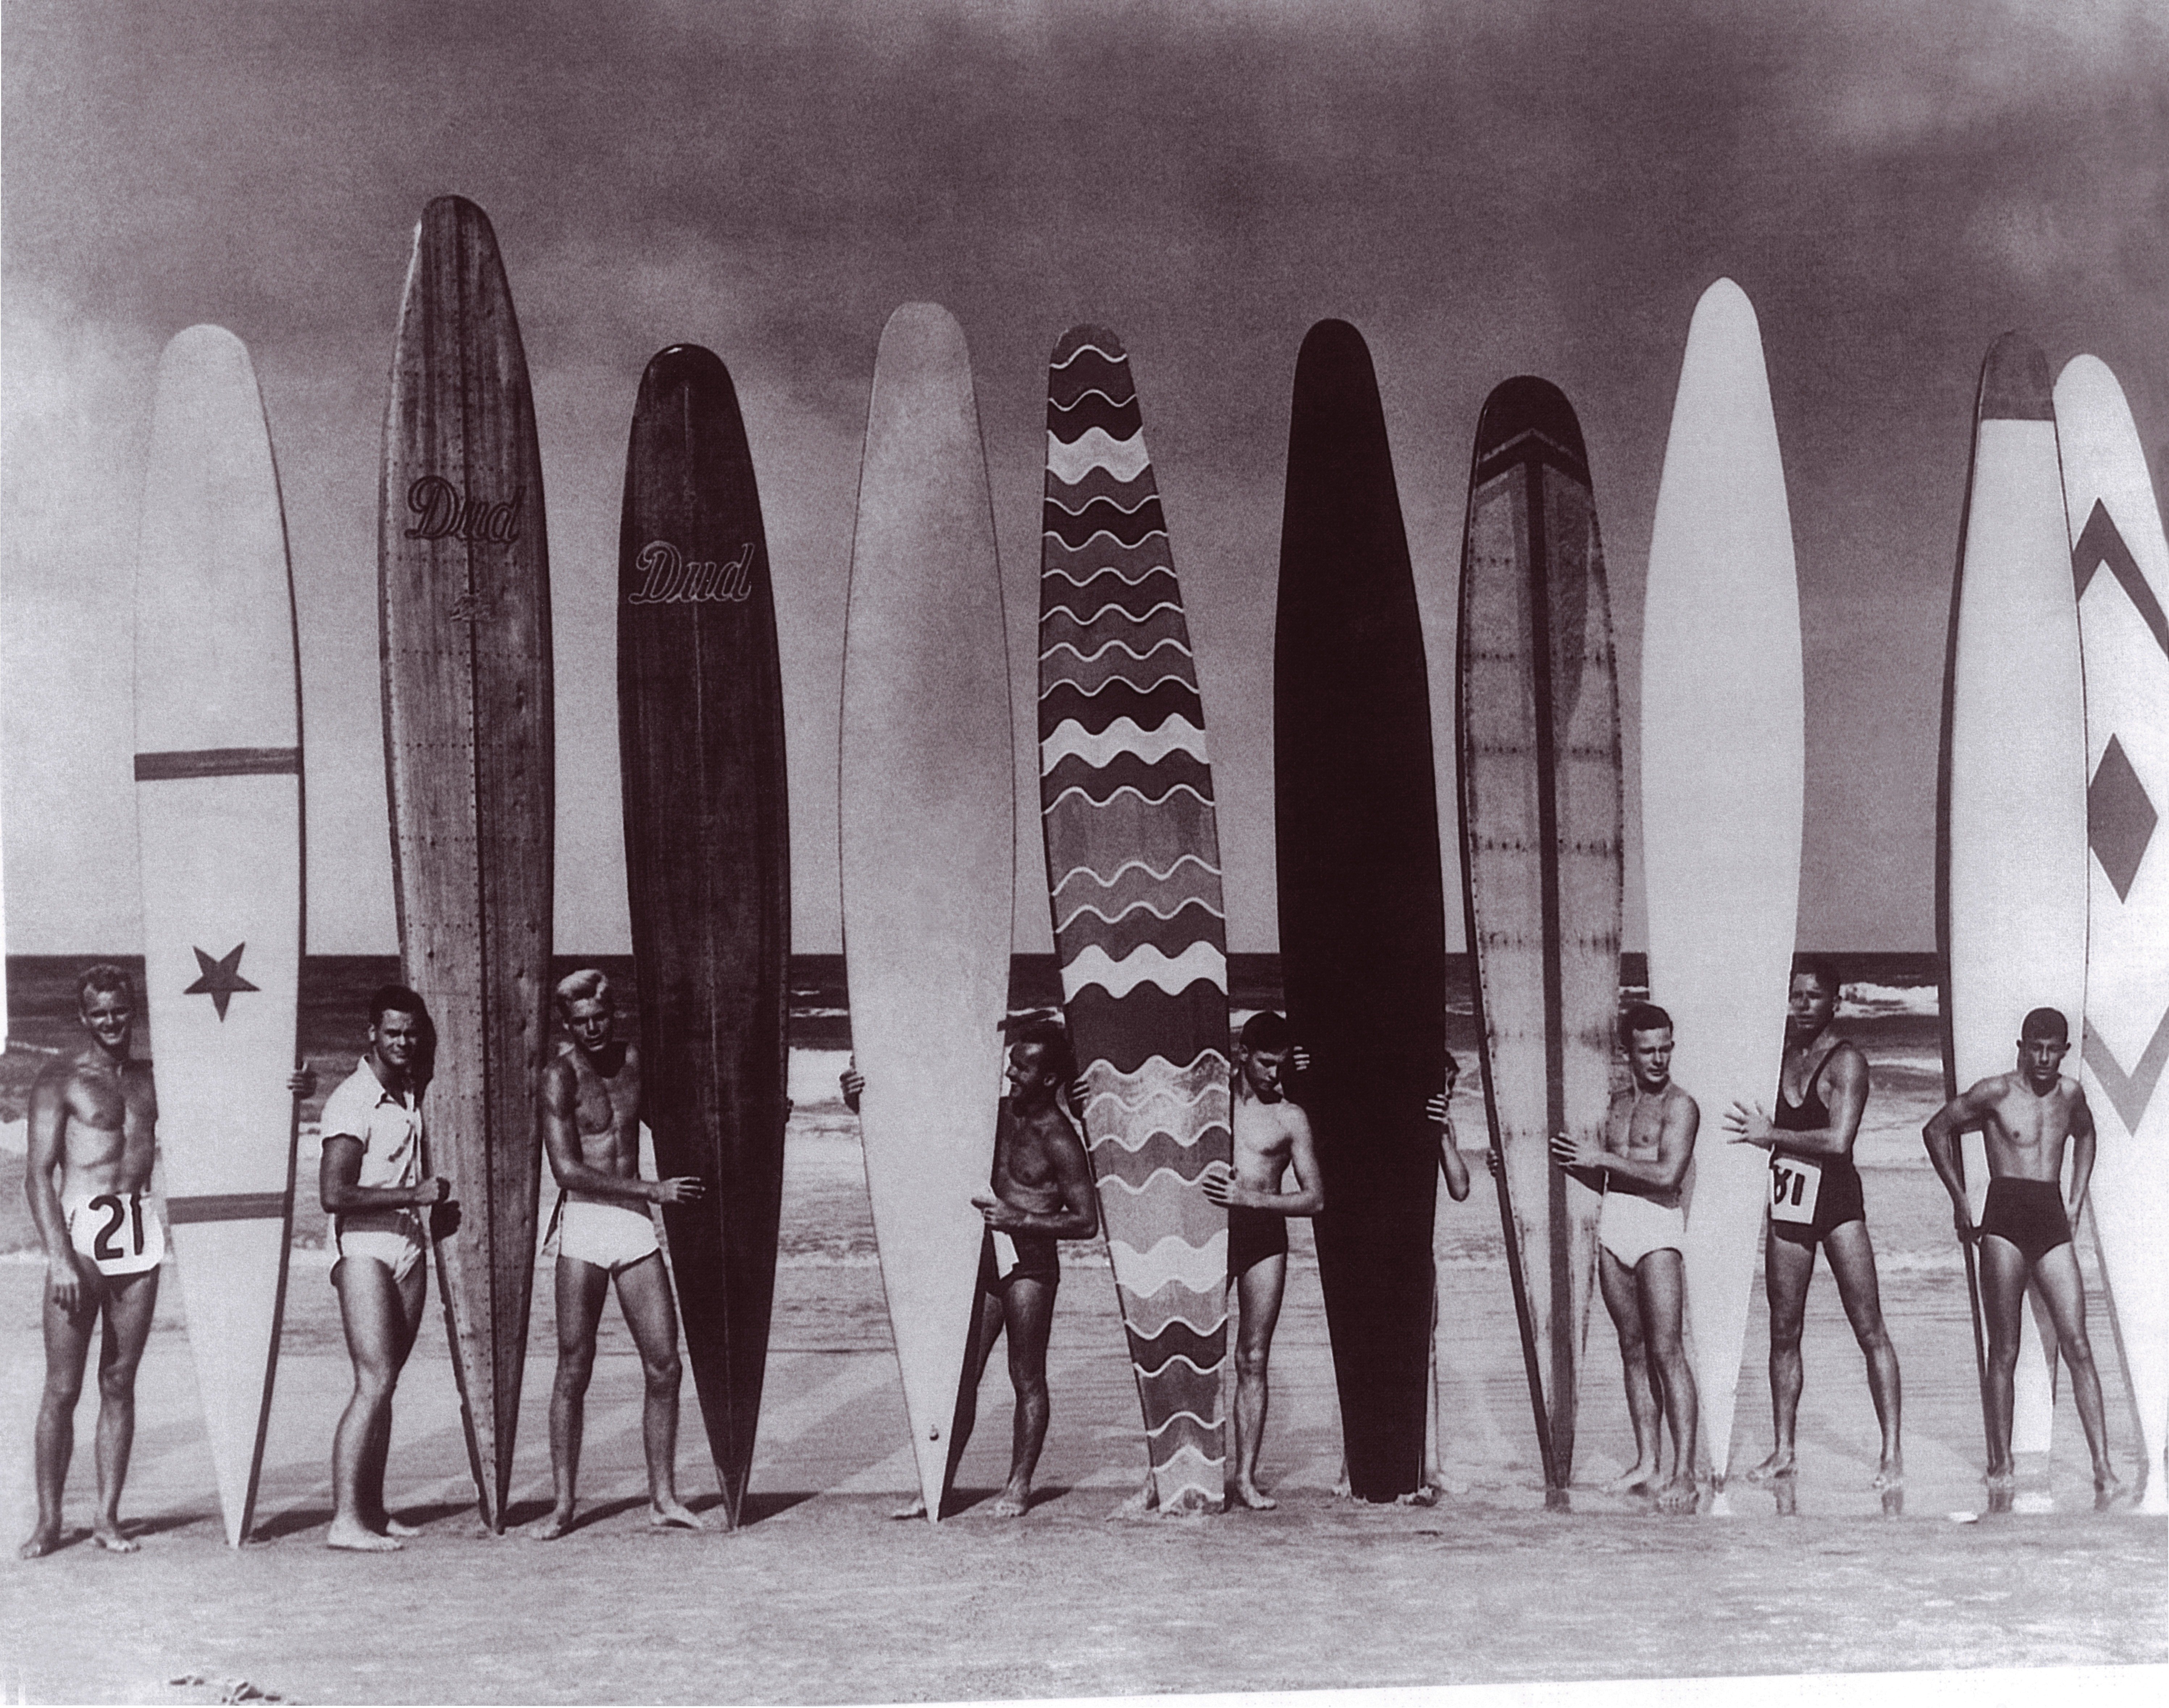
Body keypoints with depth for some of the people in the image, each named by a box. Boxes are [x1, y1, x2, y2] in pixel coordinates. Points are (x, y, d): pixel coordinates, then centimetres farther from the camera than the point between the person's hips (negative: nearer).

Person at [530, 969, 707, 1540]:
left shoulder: (636, 1060, 9)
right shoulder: (560, 1076, -6)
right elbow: (567, 1170, -14)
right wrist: (652, 1190, -15)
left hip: (636, 1226, 4)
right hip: (584, 1223, -4)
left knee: (665, 1367, 1)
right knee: (574, 1372, -2)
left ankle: (663, 1498, 12)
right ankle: (564, 1505, 7)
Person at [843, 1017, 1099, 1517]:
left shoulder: (1058, 1139, -8)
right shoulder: (995, 1113, 9)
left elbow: (1087, 1221, -9)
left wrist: (1018, 1219, -17)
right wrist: (864, 1104, -2)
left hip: (1030, 1263, -6)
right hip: (985, 1256, 6)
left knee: (1027, 1381, 3)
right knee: (960, 1377, 4)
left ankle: (1018, 1486, 12)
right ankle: (939, 1486, 7)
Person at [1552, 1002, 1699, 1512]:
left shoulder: (1680, 1106, -4)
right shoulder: (1619, 1104, 18)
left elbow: (1667, 1174, -16)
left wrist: (1601, 1157, -11)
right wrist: (1573, 1160, 7)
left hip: (1657, 1226, -7)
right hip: (1613, 1224, 7)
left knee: (1666, 1350, -11)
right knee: (1633, 1349, 9)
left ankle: (1684, 1473, -11)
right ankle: (1647, 1465, 14)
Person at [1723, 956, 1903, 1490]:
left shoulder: (1846, 1060, -8)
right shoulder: (1780, 1055, 11)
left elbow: (1839, 1140, -18)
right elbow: (1762, 1125, 18)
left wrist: (1770, 1134, -12)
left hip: (1837, 1200, -6)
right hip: (1786, 1204, 6)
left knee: (1870, 1331, -4)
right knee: (1784, 1334, 9)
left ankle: (1892, 1453, -1)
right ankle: (1783, 1451, 17)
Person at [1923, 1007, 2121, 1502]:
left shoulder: (2070, 1093, 11)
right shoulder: (1996, 1093, -2)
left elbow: (2085, 1135, 33)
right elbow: (1936, 1130, 7)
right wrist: (1959, 1200, 5)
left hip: (2052, 1222, 3)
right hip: (2005, 1223, -3)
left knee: (2077, 1346, -6)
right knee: (2004, 1351, -1)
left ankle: (2103, 1466, -8)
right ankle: (2001, 1465, 6)